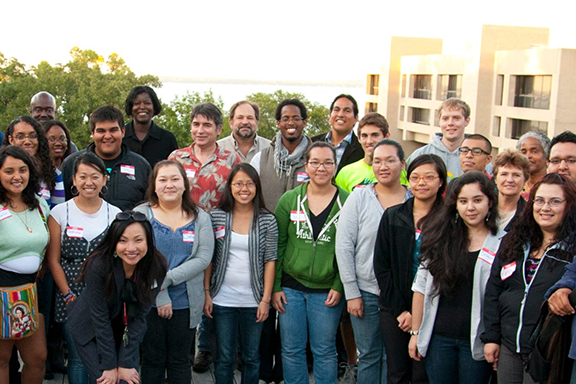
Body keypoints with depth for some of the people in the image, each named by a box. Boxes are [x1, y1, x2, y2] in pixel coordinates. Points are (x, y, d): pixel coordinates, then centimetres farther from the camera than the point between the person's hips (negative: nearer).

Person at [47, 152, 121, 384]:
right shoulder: (60, 213, 0)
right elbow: (53, 260, 0)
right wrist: (70, 297, -6)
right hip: (71, 297, -1)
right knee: (78, 357, 1)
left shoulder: (115, 214, 4)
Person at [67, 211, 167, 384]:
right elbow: (100, 317, -22)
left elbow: (140, 316, -14)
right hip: (89, 328, -2)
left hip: (126, 330, 3)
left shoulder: (156, 267, -20)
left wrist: (126, 363, -15)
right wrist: (110, 365, -17)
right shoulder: (99, 264, -29)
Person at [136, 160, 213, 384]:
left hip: (186, 303, 1)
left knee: (180, 362, 12)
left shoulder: (200, 218, 4)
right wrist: (160, 296, -15)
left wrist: (167, 279, -16)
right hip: (149, 302, -1)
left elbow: (203, 258, -7)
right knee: (152, 361, 9)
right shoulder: (141, 214, -1)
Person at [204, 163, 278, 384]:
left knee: (251, 357, 10)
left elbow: (270, 261, -1)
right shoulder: (216, 217, 0)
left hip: (253, 301, 0)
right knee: (225, 357, 7)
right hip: (223, 299, 0)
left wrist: (266, 299, -6)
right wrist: (206, 293, -1)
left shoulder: (267, 220, -2)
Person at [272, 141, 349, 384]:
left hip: (327, 290, -1)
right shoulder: (290, 199, 1)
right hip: (291, 287, 2)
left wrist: (339, 286, -8)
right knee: (292, 350, 9)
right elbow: (277, 245, 3)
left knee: (325, 351, 8)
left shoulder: (346, 202, -2)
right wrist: (275, 287, -1)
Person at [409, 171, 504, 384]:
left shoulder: (503, 244, -4)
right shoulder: (440, 238, 3)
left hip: (477, 340, -2)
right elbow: (421, 287, 5)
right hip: (438, 337, 2)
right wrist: (415, 332, 5)